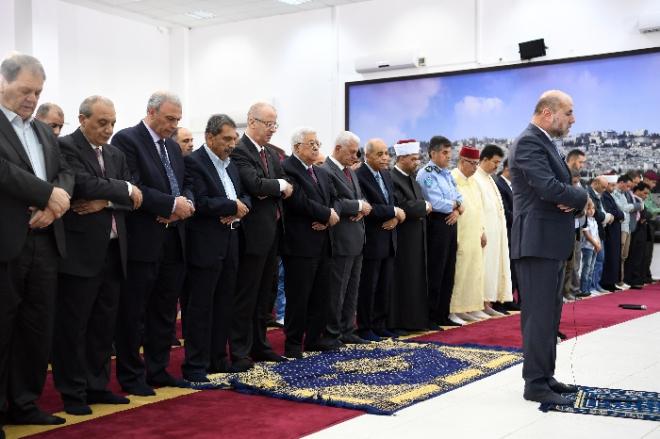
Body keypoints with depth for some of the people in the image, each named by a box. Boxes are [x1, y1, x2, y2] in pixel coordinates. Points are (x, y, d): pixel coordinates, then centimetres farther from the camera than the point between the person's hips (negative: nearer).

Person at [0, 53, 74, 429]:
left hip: (45, 242, 7)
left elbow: (66, 172, 13)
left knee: (39, 328, 11)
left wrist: (57, 203, -7)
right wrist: (49, 194, -14)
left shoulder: (45, 131, 18)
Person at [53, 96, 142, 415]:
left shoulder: (115, 154, 16)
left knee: (104, 323, 12)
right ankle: (72, 391, 11)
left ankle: (97, 386, 23)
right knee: (72, 325, 1)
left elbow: (134, 198, 8)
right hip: (81, 251, -7)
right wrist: (124, 189, -8)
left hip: (113, 251, 7)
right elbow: (85, 185, -20)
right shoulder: (65, 147, -6)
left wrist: (106, 202, -11)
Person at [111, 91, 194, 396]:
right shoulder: (126, 140, -8)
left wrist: (186, 203, -6)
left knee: (165, 311, 13)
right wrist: (172, 204, -17)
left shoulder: (173, 147, 17)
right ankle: (130, 377, 12)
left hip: (173, 240, 8)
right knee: (133, 312, 2)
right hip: (142, 241, -8)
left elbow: (184, 186, 16)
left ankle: (158, 370, 24)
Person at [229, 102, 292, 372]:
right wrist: (279, 185, -8)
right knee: (246, 296, -2)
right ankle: (240, 353, 5)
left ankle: (259, 346, 25)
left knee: (265, 295, 15)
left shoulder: (271, 153, 16)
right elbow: (254, 184, -25)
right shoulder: (239, 151, -11)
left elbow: (286, 188, 11)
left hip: (272, 232, 8)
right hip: (253, 233, -8)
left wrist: (271, 191, -9)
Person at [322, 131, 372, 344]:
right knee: (336, 289, 0)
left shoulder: (351, 172, 16)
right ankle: (332, 333, 11)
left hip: (356, 239, 9)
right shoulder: (326, 171, -14)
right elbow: (332, 205, -23)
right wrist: (359, 206, -14)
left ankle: (347, 330, 25)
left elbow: (360, 198, 18)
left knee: (352, 289, 15)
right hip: (340, 240, -9)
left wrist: (362, 209, -4)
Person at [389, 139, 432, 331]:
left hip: (417, 237, 9)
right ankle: (400, 322, 5)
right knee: (403, 279, -3)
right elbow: (401, 207, -23)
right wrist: (424, 206, -10)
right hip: (403, 238, -9)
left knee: (417, 278, 12)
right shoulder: (392, 178, -15)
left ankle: (418, 318, 19)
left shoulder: (412, 178, 14)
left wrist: (423, 208, -4)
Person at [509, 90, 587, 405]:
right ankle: (535, 384, 1)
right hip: (537, 242, -10)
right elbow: (549, 188, -26)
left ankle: (545, 376, 24)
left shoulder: (545, 143, 18)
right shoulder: (529, 143, -14)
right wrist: (581, 196, -7)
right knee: (539, 314, -6)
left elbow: (562, 188, 15)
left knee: (550, 314, 15)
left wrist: (574, 201, -8)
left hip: (552, 242, 10)